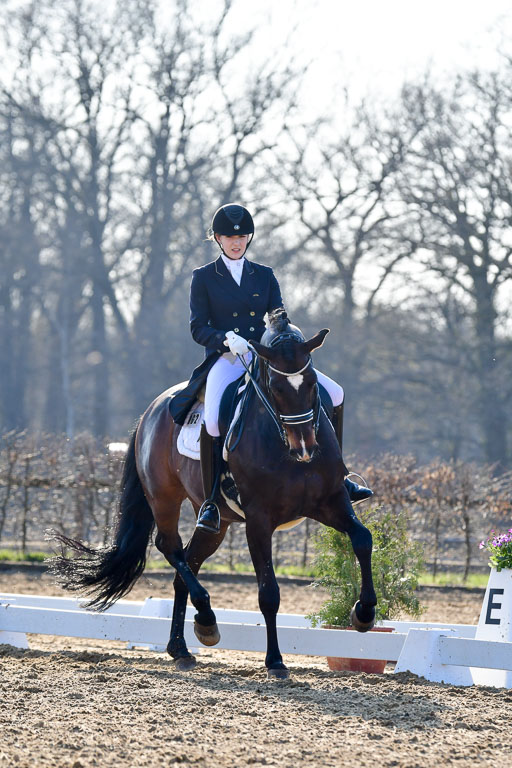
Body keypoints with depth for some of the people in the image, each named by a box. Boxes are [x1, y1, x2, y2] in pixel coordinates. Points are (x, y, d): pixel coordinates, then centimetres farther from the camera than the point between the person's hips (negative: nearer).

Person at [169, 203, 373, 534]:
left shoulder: (265, 275, 15)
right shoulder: (203, 278, 5)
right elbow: (199, 328, -1)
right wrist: (226, 339, -21)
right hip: (226, 359, -4)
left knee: (334, 393, -8)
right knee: (213, 421, -34)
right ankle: (210, 501, -19)